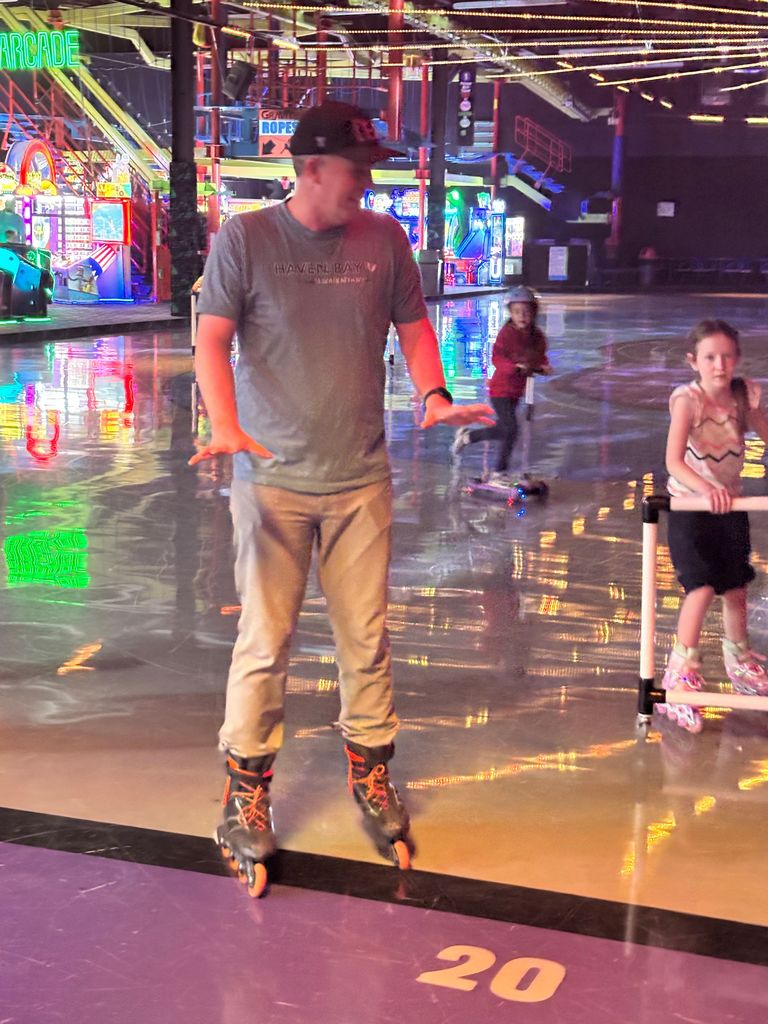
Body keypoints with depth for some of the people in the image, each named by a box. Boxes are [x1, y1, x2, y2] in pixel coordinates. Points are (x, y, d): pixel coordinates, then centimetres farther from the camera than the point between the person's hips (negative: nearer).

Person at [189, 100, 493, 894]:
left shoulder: (383, 238, 4)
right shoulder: (244, 239, -5)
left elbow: (412, 324, 13)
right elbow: (211, 340, -8)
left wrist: (433, 395, -5)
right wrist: (226, 426, -23)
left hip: (361, 479, 3)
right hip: (272, 479, -3)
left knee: (367, 638, 9)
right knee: (264, 642, 0)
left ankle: (370, 777, 27)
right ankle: (246, 799, 15)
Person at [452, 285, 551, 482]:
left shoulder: (537, 337, 2)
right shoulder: (506, 333, -16)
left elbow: (540, 357, 14)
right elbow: (497, 358, -22)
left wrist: (543, 366, -9)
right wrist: (515, 367, -37)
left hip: (516, 390, 7)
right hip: (501, 389, -7)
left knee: (503, 429, 16)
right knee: (510, 430, -12)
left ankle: (466, 436, 37)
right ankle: (499, 473, 0)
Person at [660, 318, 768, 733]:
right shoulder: (688, 400, -22)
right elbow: (674, 462, -33)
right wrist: (707, 489, -50)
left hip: (731, 505, 5)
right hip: (689, 505, -5)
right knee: (702, 587, -17)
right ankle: (681, 672, -3)